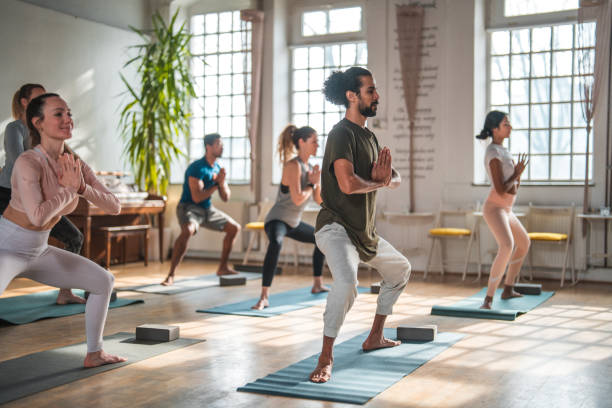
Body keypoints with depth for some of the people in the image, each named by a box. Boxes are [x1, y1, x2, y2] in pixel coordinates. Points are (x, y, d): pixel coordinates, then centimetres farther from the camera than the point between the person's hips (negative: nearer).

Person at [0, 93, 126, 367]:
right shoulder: (28, 162, -23)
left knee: (104, 281, 12)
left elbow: (114, 207, -4)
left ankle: (94, 354, 24)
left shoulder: (76, 167, -2)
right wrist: (69, 188, -22)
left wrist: (83, 187, -20)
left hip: (38, 252, 8)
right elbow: (38, 215, -35)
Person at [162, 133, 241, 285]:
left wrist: (222, 183, -15)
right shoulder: (197, 168, -20)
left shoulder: (218, 168, 5)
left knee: (235, 228, 11)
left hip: (207, 209, 9)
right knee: (188, 231, -38)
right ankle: (171, 275, -32)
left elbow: (225, 197, 5)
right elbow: (197, 197, -28)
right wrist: (216, 185, -20)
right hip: (189, 207, -9)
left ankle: (223, 267, 24)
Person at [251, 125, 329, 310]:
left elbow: (319, 200, 10)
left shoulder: (309, 168, 7)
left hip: (293, 223, 10)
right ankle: (264, 297, -42)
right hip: (277, 220, -10)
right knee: (276, 243, -42)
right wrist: (312, 184, -13)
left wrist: (317, 182, -6)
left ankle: (317, 284, 41)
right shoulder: (293, 166, -19)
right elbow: (297, 199, -28)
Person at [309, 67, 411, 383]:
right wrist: (378, 182, -10)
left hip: (366, 232, 10)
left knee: (400, 270, 25)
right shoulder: (342, 134, -16)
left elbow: (396, 179, 13)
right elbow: (348, 183, -31)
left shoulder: (369, 137, 13)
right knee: (346, 281, -34)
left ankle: (375, 337, 36)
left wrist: (384, 178, -12)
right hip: (337, 228, -10)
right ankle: (326, 358, -21)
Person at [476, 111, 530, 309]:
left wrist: (515, 183, -7)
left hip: (506, 210, 10)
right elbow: (500, 190, -20)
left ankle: (508, 290, 36)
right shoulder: (493, 153, -17)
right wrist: (517, 173, -7)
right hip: (494, 209, -10)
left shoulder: (502, 150, 13)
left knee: (524, 244, 26)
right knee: (507, 246, -31)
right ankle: (488, 299, -29)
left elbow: (514, 185, 15)